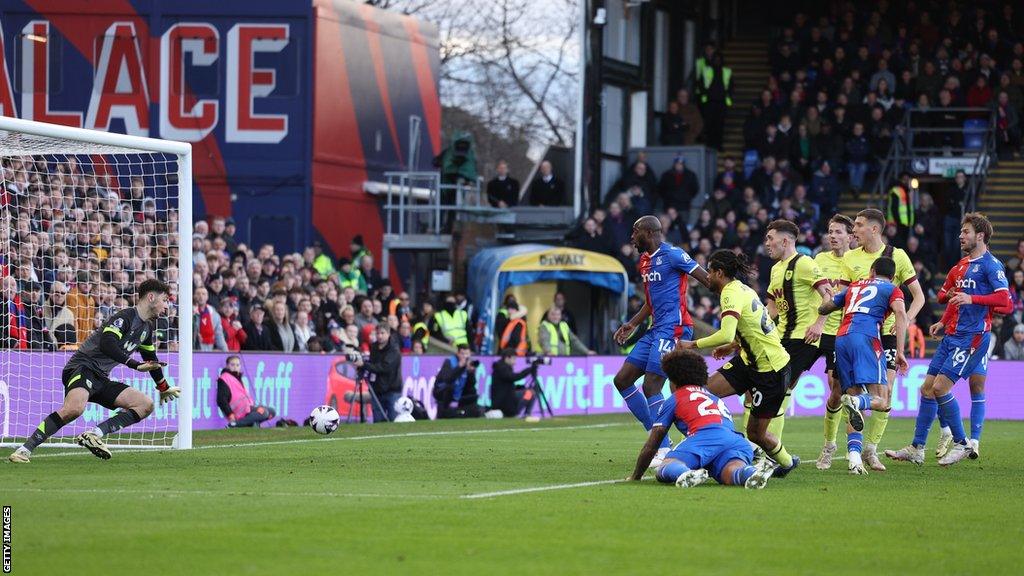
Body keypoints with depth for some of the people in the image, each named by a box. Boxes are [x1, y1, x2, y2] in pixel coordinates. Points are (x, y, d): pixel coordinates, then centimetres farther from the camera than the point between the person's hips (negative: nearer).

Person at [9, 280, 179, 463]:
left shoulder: (147, 327, 17)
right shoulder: (125, 317, -12)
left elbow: (150, 359, 35)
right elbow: (107, 344, -29)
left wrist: (164, 387, 46)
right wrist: (135, 364, -32)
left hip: (101, 378, 9)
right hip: (83, 367, -9)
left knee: (146, 405, -2)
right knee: (74, 408, -37)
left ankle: (93, 434, -15)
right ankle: (25, 449, -30)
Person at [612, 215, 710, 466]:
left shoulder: (672, 255, -10)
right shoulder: (645, 261, 18)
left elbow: (708, 280, -13)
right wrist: (632, 324, 23)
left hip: (673, 328, -10)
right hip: (656, 330, 10)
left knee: (651, 387, -15)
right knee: (622, 380, 8)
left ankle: (663, 448, -9)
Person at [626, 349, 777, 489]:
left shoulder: (674, 399, 26)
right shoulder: (715, 397, 42)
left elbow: (650, 447, 25)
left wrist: (635, 476, 37)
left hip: (704, 437, -4)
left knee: (662, 472, -8)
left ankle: (684, 474, -47)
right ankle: (751, 473, -62)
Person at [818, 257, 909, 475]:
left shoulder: (854, 287, 31)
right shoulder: (892, 289, 17)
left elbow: (823, 308, 39)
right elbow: (900, 313, -3)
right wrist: (900, 352, -7)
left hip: (841, 339, 5)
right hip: (865, 337, -5)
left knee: (854, 395, 6)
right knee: (881, 401, -10)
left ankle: (854, 456, -13)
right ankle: (854, 402, -44)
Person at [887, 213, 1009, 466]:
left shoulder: (991, 265, -8)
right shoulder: (962, 265, 18)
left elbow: (1004, 300, -20)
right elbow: (943, 295, 31)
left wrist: (971, 298, -29)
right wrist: (943, 322, 12)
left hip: (973, 337, -9)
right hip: (952, 335, 9)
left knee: (940, 387, -14)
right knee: (927, 388, 5)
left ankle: (962, 443, -1)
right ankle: (916, 449, 10)